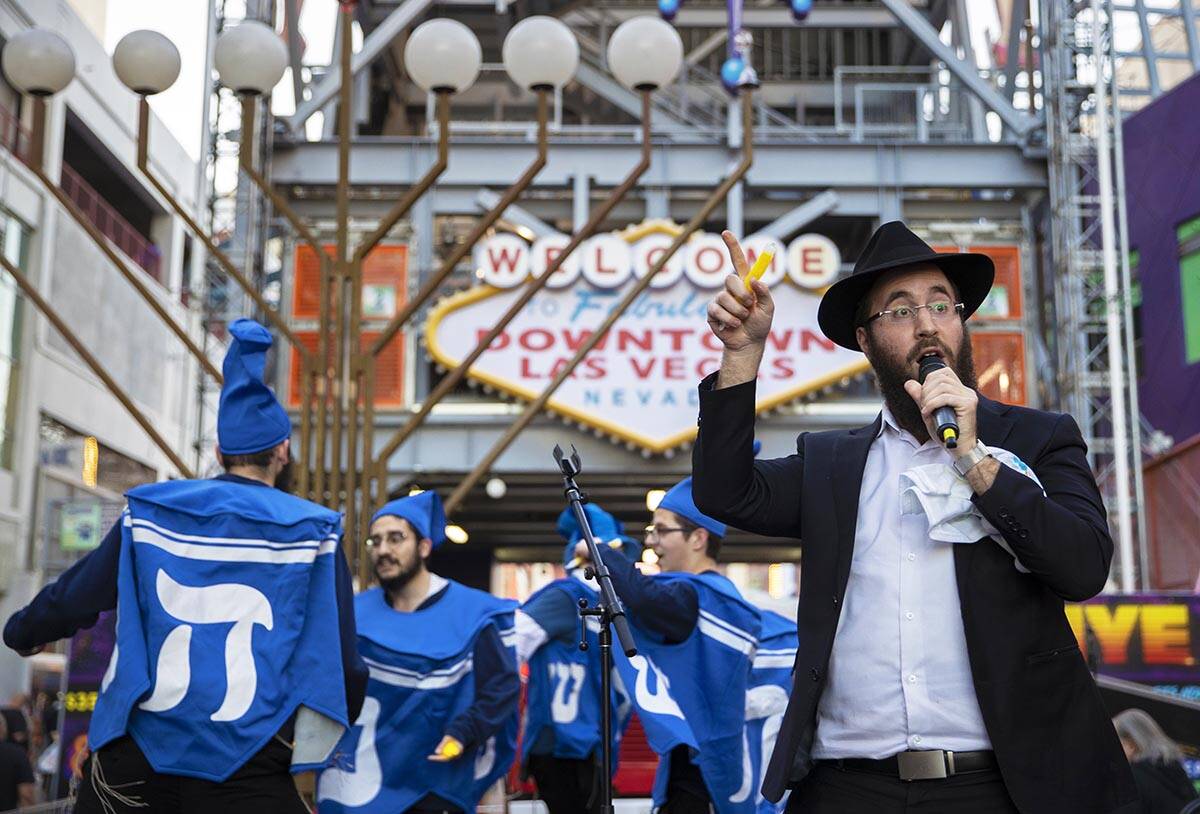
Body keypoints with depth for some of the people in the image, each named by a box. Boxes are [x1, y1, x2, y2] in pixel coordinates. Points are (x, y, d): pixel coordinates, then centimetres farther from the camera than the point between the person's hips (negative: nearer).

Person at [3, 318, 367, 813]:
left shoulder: (149, 513, 4)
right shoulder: (312, 532, -2)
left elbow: (71, 599, 15)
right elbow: (339, 661, -2)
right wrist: (349, 709, 20)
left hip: (135, 756, 3)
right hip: (246, 772, -2)